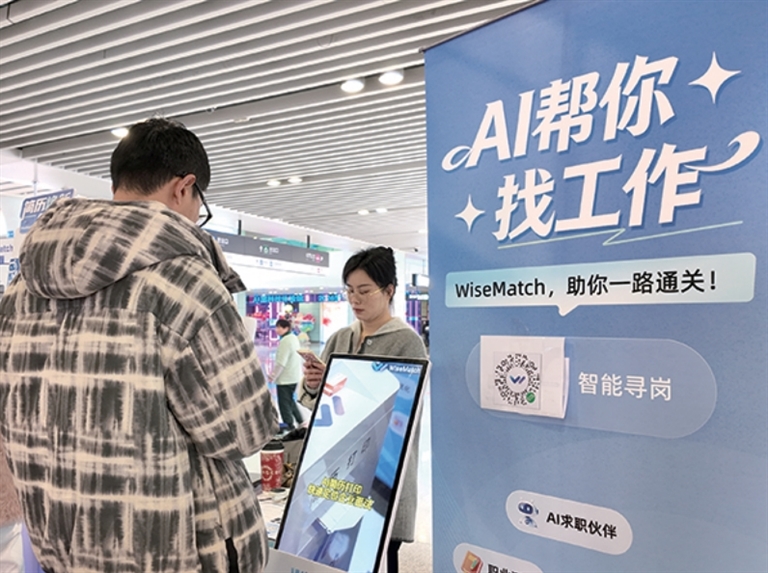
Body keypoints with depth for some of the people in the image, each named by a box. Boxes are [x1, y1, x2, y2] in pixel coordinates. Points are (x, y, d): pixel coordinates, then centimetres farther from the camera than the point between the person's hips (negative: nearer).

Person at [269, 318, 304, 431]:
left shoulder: (285, 341, -19)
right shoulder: (294, 338, 11)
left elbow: (281, 362, -23)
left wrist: (273, 376, -14)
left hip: (285, 379, -10)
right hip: (294, 376, 10)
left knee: (284, 403, 0)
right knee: (290, 401, 22)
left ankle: (290, 426, 4)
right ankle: (300, 422, 25)